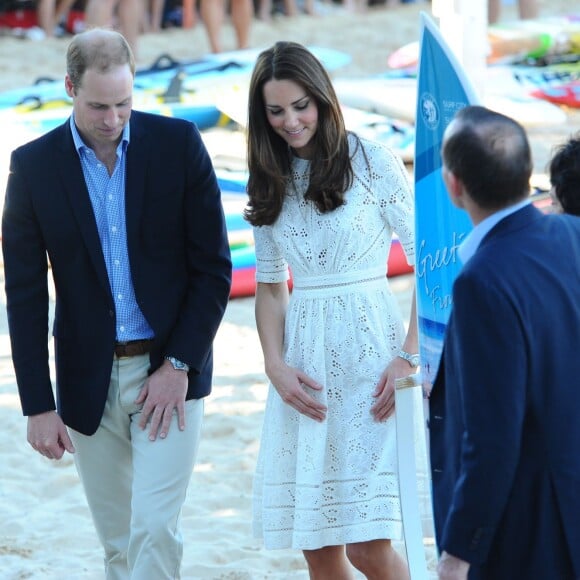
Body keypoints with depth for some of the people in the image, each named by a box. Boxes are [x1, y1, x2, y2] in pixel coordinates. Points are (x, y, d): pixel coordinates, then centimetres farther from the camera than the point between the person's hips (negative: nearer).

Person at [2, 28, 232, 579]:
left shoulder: (178, 143, -6)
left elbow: (213, 267, -3)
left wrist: (178, 366, -10)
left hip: (170, 369, -2)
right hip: (88, 380, 2)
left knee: (154, 528, -11)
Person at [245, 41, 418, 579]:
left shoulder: (372, 163, -3)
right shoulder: (270, 183, 12)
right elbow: (270, 283, 15)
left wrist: (409, 357, -12)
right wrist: (275, 363, -2)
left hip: (368, 353, -5)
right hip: (305, 364, 5)